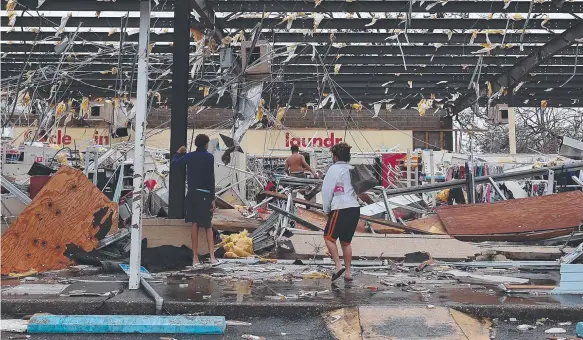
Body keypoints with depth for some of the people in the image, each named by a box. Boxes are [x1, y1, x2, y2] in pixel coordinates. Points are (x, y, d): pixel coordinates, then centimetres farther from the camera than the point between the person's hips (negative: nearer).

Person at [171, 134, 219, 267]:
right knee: (208, 226, 6)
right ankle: (212, 257, -3)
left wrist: (179, 152, 34)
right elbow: (211, 178, -11)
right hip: (204, 194, -4)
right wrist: (213, 198, -9)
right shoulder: (209, 157, -7)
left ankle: (195, 258, 7)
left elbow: (174, 163, 16)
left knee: (195, 225, 7)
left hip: (192, 193, 4)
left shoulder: (189, 156, 5)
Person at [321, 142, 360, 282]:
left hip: (341, 209, -7)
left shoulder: (334, 169, -6)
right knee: (346, 242, 15)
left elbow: (327, 191, -5)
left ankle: (338, 265, -6)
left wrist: (326, 210, 5)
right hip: (355, 209, 7)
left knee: (329, 237, 5)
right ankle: (348, 272, 15)